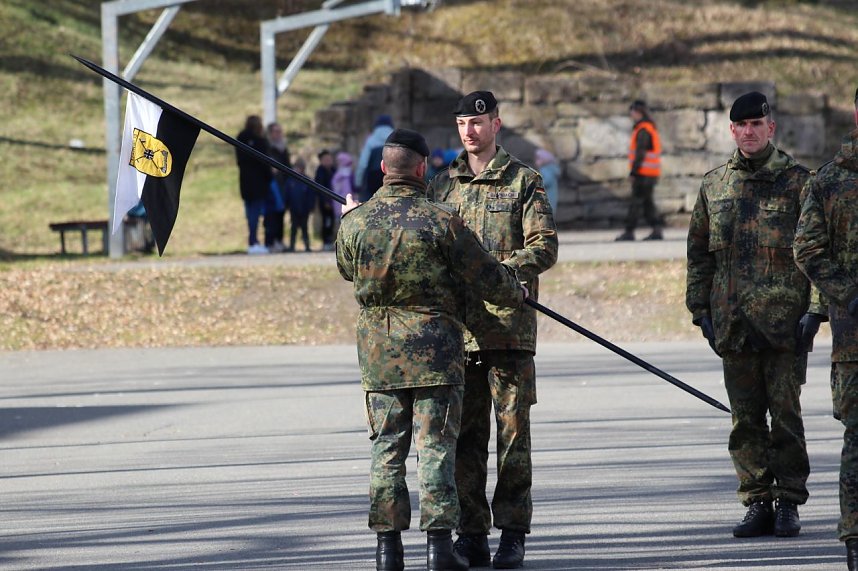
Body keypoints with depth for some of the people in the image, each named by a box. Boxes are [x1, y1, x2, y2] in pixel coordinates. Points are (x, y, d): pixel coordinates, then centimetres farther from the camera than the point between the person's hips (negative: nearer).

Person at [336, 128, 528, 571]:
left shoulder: (354, 223, -1)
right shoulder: (441, 222, -11)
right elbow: (487, 278, -4)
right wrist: (518, 295, 18)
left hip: (377, 350, 3)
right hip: (434, 348, -3)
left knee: (386, 449, 9)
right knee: (435, 447, -1)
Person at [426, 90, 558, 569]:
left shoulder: (524, 181, 3)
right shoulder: (443, 185, 15)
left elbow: (545, 246, -5)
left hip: (510, 324, -3)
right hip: (457, 327, 4)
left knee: (512, 431, -1)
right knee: (464, 435, 3)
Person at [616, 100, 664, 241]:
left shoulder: (643, 130, -14)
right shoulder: (651, 128, 18)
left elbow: (640, 153, -20)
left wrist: (633, 172, -19)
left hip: (643, 173, -10)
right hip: (652, 173, 10)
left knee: (636, 202, -6)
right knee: (647, 202, 10)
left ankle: (629, 232, -5)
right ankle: (657, 230, 3)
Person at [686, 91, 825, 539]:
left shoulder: (796, 181, 0)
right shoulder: (714, 186, 11)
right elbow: (698, 253, 17)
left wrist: (816, 309, -9)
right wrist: (699, 309, 10)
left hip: (786, 318, -3)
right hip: (733, 324, 3)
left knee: (785, 414, -2)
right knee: (746, 419, 5)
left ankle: (788, 503, 6)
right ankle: (757, 504, 11)